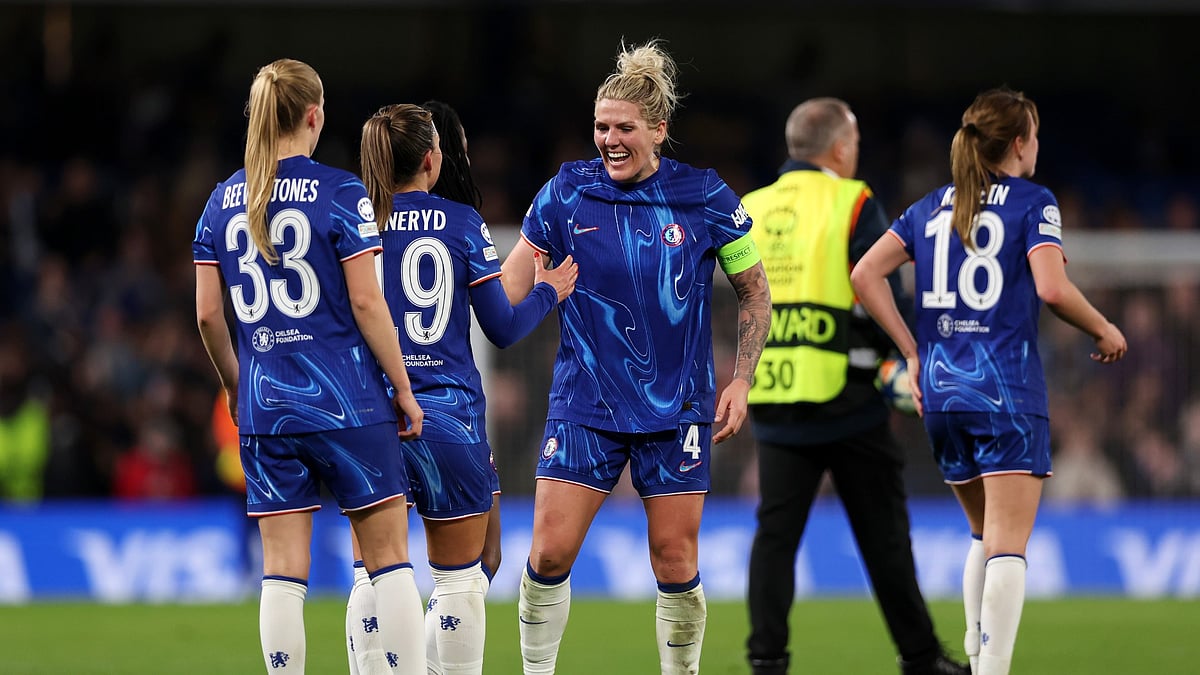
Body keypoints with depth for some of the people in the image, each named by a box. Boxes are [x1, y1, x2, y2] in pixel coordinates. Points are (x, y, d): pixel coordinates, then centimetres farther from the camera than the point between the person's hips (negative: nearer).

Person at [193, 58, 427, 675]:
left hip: (264, 409, 4)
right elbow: (365, 302, -10)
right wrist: (404, 390, -2)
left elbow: (207, 313, 7)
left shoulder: (223, 201, 6)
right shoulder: (341, 194, -7)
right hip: (347, 403, -4)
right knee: (388, 557, 3)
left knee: (282, 570, 4)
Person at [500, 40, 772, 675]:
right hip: (585, 402, 0)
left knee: (676, 563, 1)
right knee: (549, 554, -7)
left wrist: (740, 383, 0)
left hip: (676, 406, 0)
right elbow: (511, 284, 4)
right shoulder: (567, 193, -3)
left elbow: (753, 290, 6)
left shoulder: (704, 198, -4)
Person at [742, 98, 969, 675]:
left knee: (776, 530, 5)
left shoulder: (751, 210, 9)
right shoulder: (853, 205, -6)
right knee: (883, 534, 6)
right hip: (847, 404, -4)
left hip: (773, 404, 4)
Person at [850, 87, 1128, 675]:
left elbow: (865, 275, 8)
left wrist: (912, 351, 11)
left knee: (985, 533, 21)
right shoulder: (1033, 202, -3)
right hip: (1008, 393, -6)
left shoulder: (931, 207, 13)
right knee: (1008, 546, -7)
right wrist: (1104, 330, 0)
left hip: (941, 390, 6)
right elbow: (1052, 288, -16)